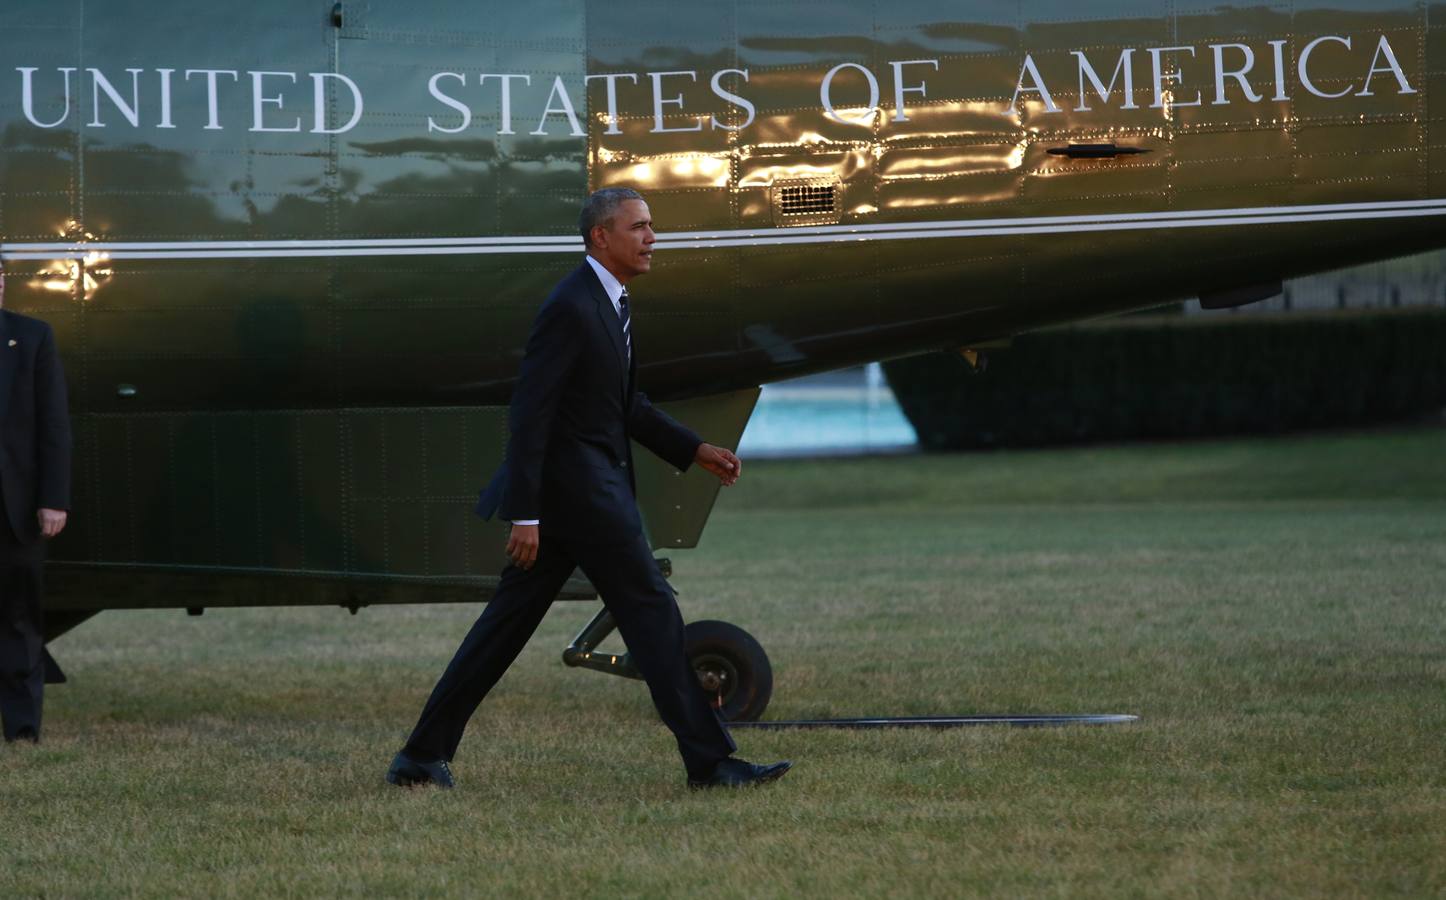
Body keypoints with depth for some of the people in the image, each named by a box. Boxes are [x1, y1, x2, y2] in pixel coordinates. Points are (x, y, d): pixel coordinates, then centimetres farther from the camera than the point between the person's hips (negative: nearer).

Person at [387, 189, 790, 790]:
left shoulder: (609, 304, 14)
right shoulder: (570, 309, -17)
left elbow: (625, 404, 25)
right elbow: (529, 413, -20)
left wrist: (694, 450, 19)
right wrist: (524, 514, -22)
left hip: (592, 485, 10)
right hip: (576, 487, -10)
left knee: (507, 623, 10)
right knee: (652, 611, -4)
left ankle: (423, 757, 13)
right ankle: (708, 761, 1)